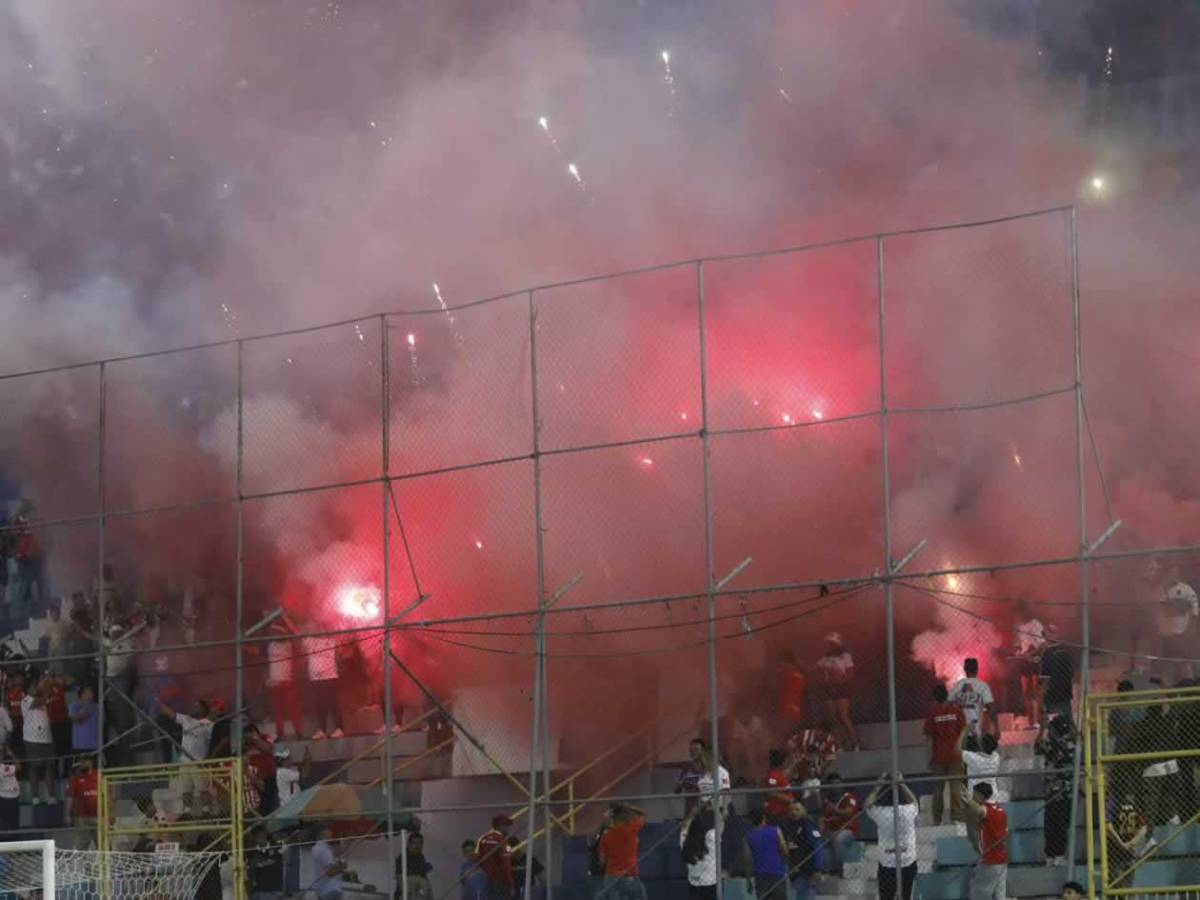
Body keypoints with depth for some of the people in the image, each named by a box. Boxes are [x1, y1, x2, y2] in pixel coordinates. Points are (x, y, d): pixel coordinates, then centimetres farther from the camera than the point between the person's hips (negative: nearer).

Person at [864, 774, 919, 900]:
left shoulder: (879, 813, -16)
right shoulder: (909, 810, -12)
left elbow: (866, 804, 8)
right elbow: (913, 800, 14)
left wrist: (878, 786, 9)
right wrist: (902, 784, 17)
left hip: (887, 864, -2)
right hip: (908, 862, 2)